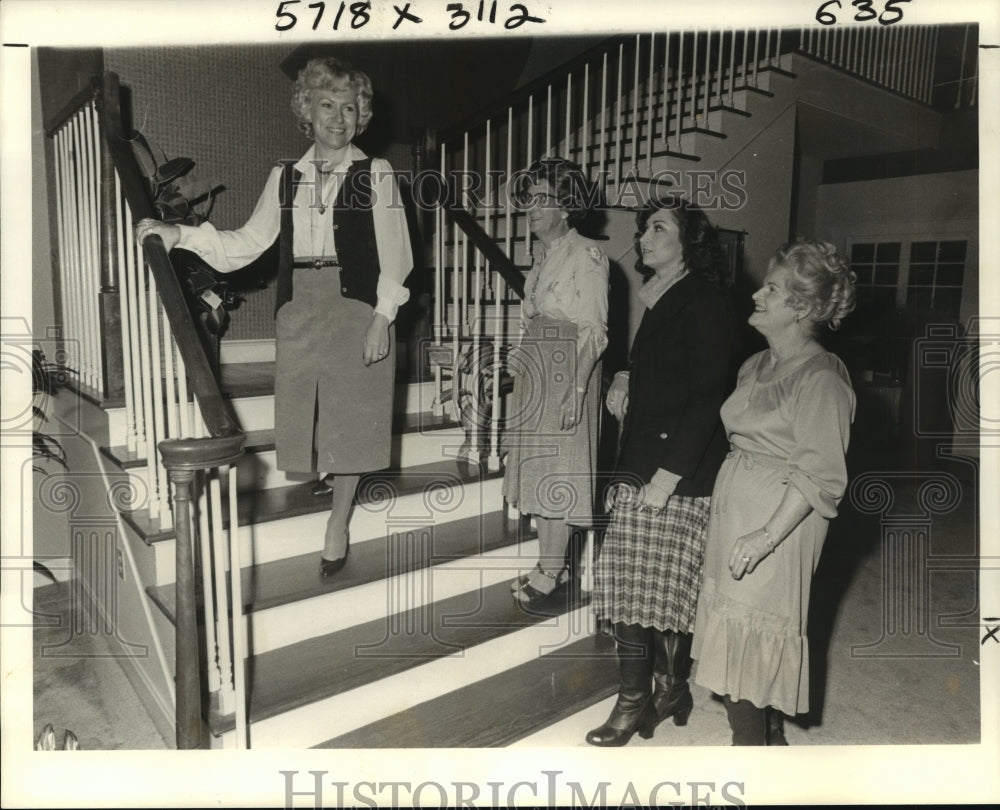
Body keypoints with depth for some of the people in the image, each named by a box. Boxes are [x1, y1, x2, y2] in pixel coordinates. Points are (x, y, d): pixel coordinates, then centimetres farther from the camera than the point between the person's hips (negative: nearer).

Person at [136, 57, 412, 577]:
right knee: (302, 418, 5)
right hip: (298, 312, 3)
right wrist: (179, 236, -2)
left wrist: (382, 318, -11)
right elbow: (247, 243, 8)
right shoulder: (285, 176, 12)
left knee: (350, 420, 4)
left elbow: (395, 256, -2)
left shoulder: (375, 174, 2)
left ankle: (337, 528, 20)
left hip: (356, 311, -3)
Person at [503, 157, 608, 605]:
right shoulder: (541, 252, 12)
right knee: (536, 466, 12)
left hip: (567, 371, -8)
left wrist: (577, 390, -21)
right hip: (534, 369, 8)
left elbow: (593, 332, -16)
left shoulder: (587, 255, -12)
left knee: (557, 466, -1)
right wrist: (520, 367, 13)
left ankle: (551, 569, 12)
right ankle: (550, 563, 25)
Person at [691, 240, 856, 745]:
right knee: (736, 628, 15)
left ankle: (749, 744, 16)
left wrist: (766, 536, -22)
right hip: (732, 508, 8)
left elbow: (818, 474, -18)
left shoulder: (822, 378, -14)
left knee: (748, 634, -1)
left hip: (779, 517, -8)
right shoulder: (757, 365, 11)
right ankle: (770, 736, 33)